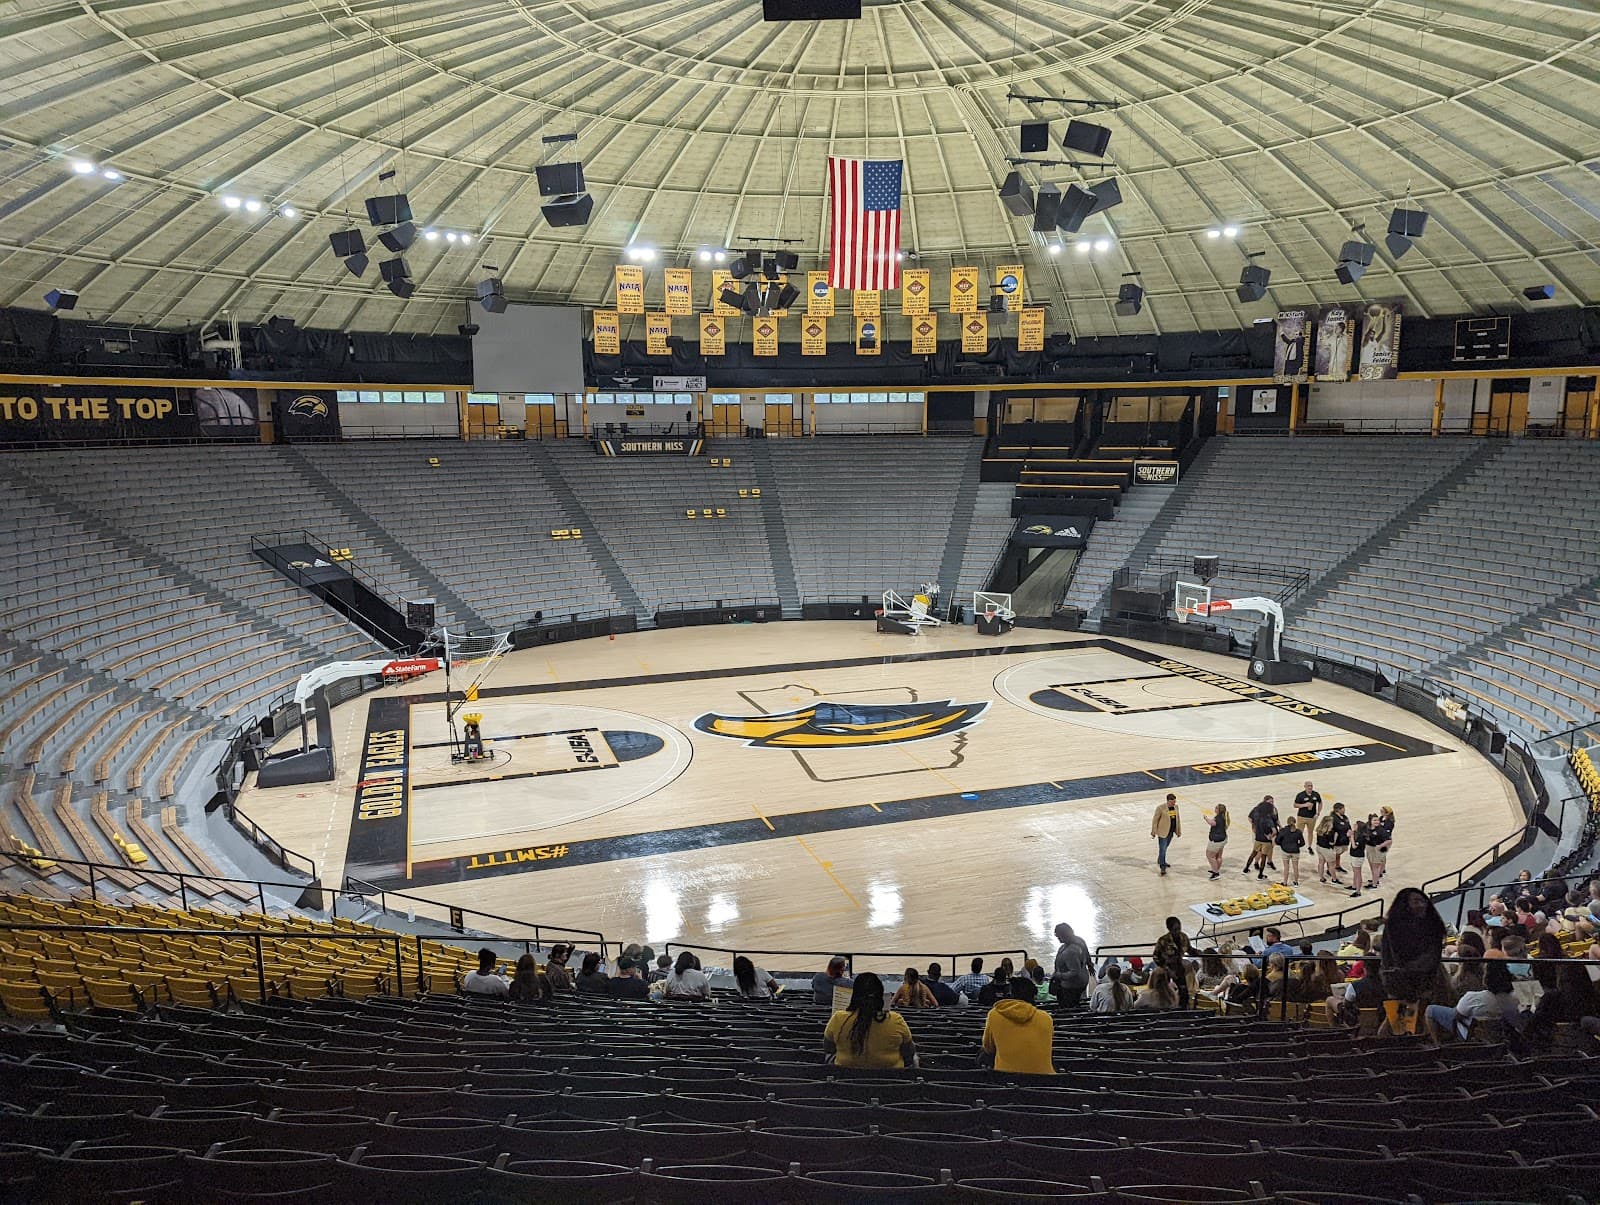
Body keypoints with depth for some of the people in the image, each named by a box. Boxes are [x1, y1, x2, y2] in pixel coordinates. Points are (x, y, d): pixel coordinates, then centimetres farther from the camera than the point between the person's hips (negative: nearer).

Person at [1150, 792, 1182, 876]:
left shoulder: (1176, 807, 2)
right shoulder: (1160, 808, -17)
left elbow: (1178, 819, 11)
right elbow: (1155, 820, -10)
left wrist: (1179, 831, 12)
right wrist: (1153, 832, -7)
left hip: (1171, 832, 6)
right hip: (1163, 832, -6)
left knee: (1165, 848, 21)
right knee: (1162, 849, -5)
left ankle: (1160, 861, 39)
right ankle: (1162, 867, 1)